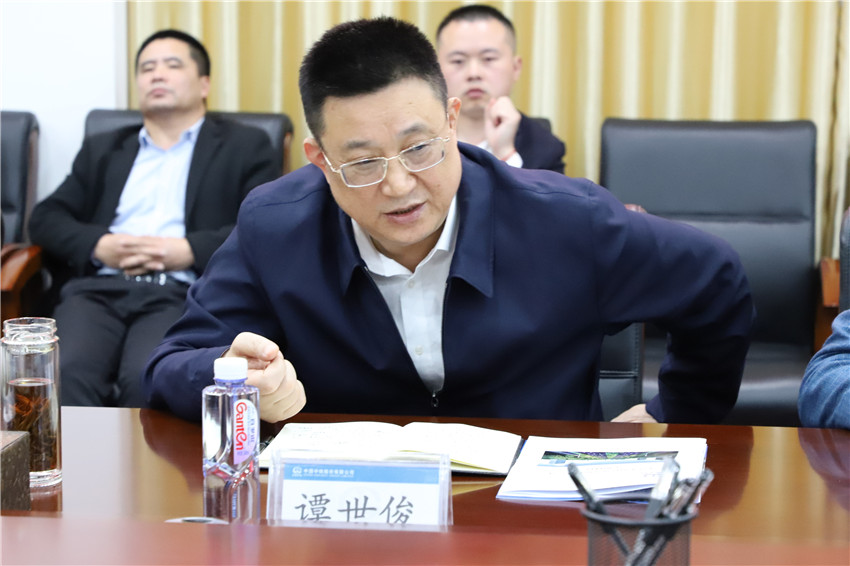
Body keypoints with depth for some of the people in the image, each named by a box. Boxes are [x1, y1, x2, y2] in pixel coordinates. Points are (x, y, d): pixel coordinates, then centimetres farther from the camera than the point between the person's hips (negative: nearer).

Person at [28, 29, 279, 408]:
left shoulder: (244, 147, 18)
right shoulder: (102, 149, 29)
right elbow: (46, 217, 21)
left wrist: (190, 250, -10)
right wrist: (99, 245, -1)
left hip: (182, 293, -2)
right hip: (99, 289, 3)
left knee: (146, 379, -35)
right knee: (66, 373, -31)